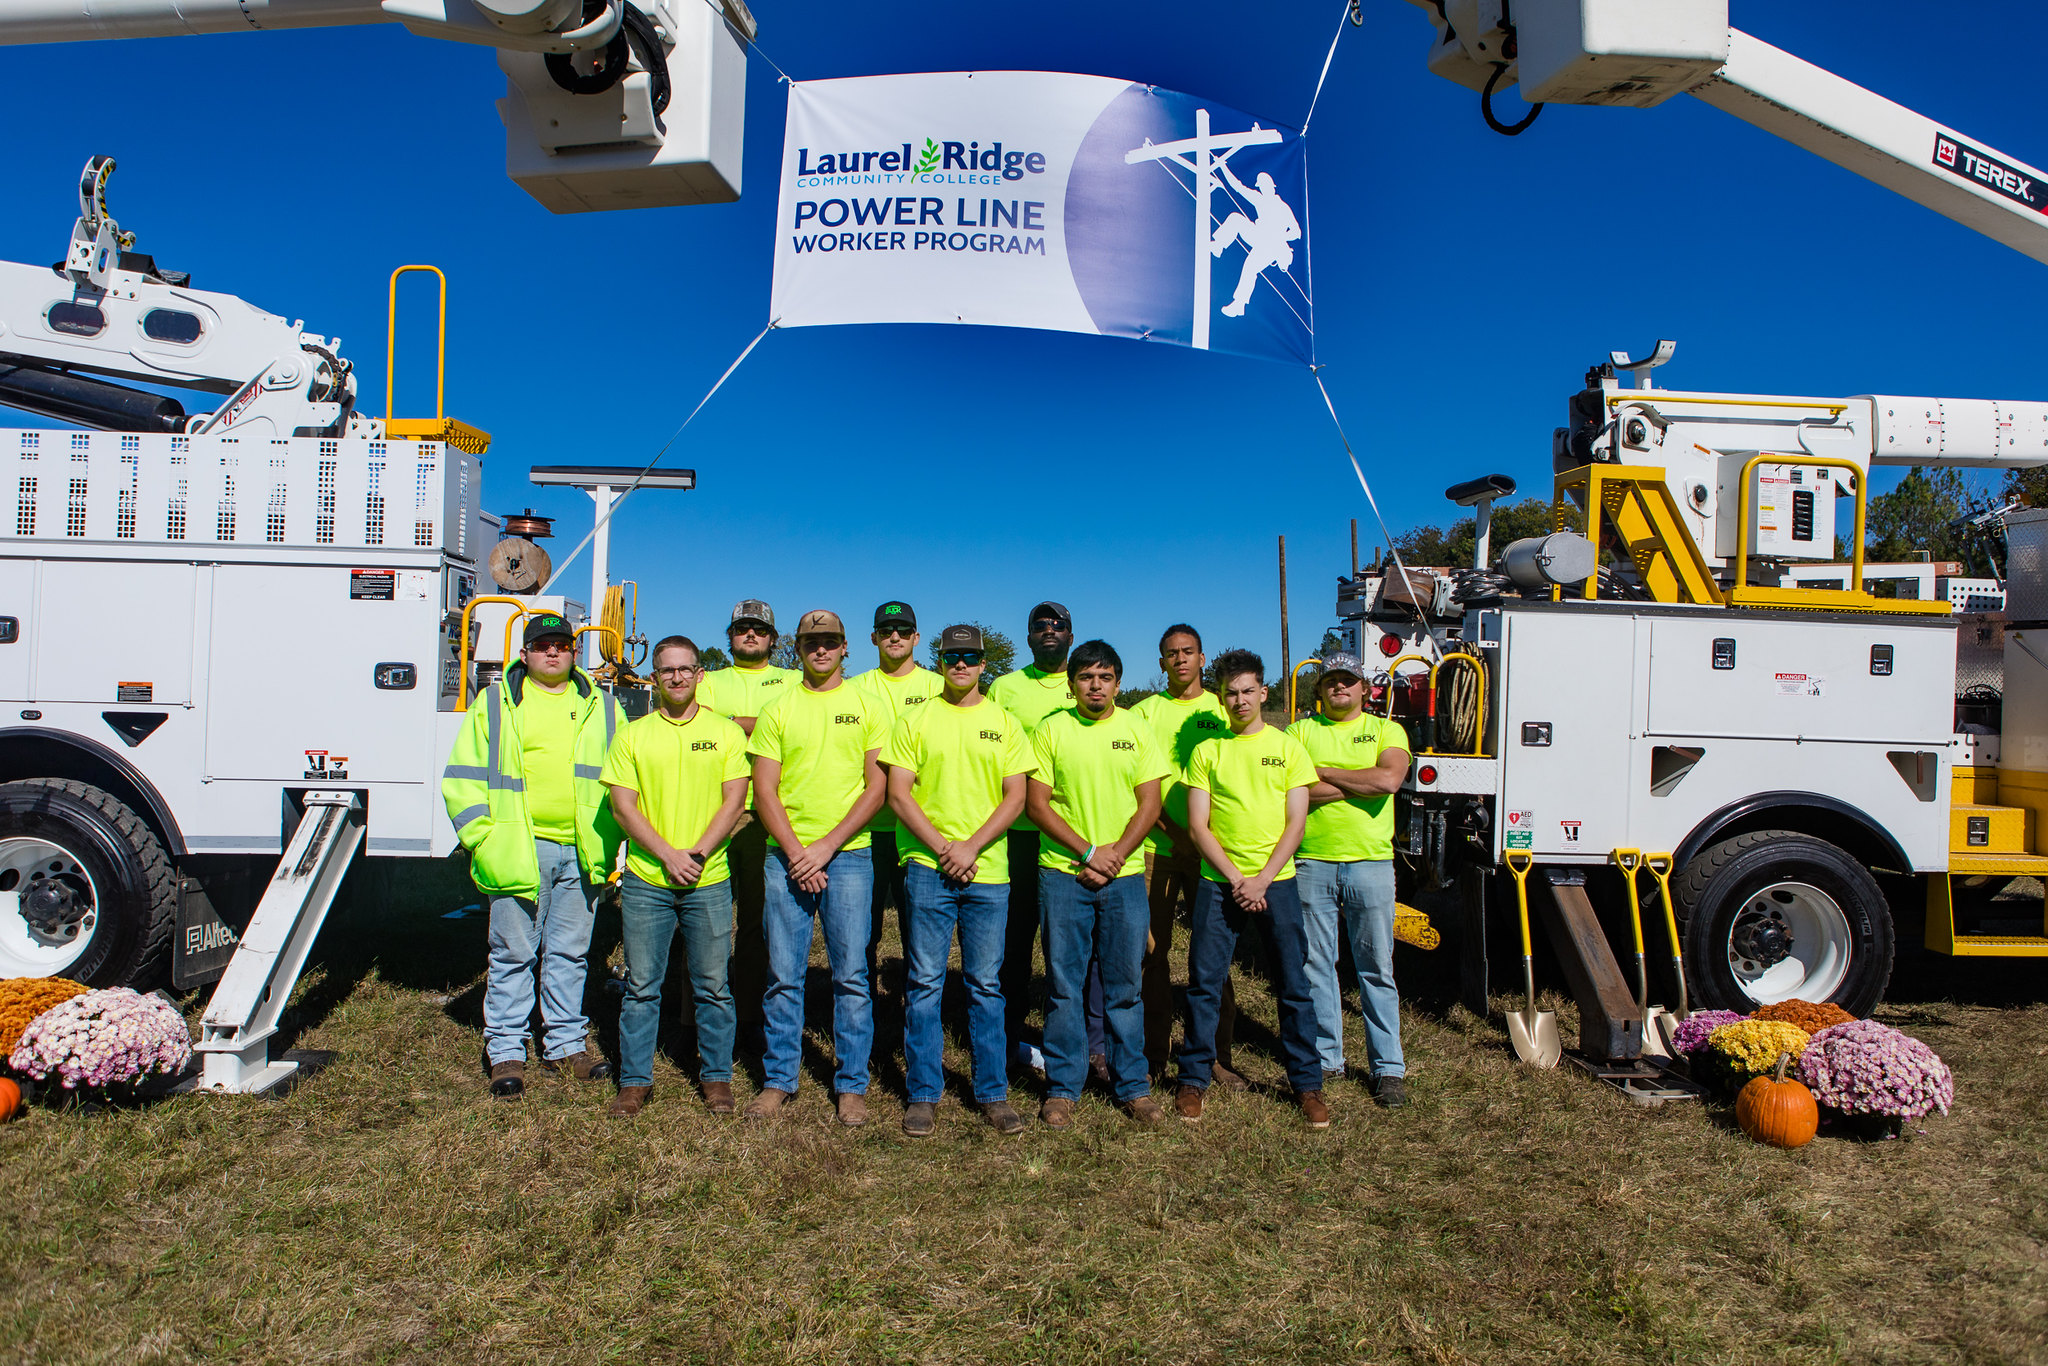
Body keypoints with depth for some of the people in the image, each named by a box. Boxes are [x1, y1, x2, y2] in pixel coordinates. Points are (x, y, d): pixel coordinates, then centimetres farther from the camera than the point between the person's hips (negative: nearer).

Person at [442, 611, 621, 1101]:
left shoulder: (602, 707, 12)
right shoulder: (494, 703, 6)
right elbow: (462, 778, 4)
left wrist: (608, 844, 4)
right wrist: (483, 839, -5)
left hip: (581, 853, 2)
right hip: (518, 852, -2)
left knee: (569, 953, 11)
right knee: (513, 954, 4)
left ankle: (566, 1045, 22)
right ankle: (505, 1052, 15)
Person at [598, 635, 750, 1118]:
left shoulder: (725, 732, 4)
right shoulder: (633, 735, 6)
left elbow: (733, 802, -1)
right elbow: (622, 806, 0)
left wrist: (697, 853, -12)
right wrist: (668, 855, -11)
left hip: (709, 881, -1)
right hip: (645, 879, 1)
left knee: (713, 986, 6)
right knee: (641, 986, 7)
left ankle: (716, 1076, 20)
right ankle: (635, 1080, 19)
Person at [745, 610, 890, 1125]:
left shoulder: (867, 706, 5)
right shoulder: (777, 710, 9)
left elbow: (877, 788, 0)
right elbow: (763, 790, 4)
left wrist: (826, 846, -8)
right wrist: (796, 851, -8)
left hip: (848, 855, -1)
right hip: (786, 855, 1)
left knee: (851, 974, 1)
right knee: (783, 975, 5)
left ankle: (852, 1084, 13)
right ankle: (779, 1078, 19)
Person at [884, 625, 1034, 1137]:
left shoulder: (1004, 724, 8)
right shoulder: (915, 721, 5)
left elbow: (1016, 797, 3)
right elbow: (897, 793, 0)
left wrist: (971, 847, -9)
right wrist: (941, 847, -10)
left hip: (989, 872, 1)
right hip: (927, 868, -1)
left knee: (986, 985, 7)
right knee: (925, 983, 3)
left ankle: (993, 1093, 17)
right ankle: (923, 1093, 14)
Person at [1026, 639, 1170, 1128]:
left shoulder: (1136, 730, 6)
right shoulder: (1051, 730, 2)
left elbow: (1150, 803, 3)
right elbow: (1036, 803, -2)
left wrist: (1115, 855, -10)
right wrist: (1088, 853, -10)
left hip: (1125, 875, 1)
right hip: (1063, 874, -1)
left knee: (1125, 985, 8)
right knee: (1064, 985, 4)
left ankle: (1133, 1085, 21)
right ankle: (1062, 1088, 16)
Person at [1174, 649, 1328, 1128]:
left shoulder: (1288, 747, 4)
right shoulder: (1207, 751, 4)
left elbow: (1295, 822, 0)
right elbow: (1198, 825, 0)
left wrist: (1262, 880, -10)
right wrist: (1235, 879, -9)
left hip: (1276, 882, 0)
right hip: (1218, 883, 0)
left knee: (1294, 985, 4)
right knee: (1204, 983, 2)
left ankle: (1307, 1083, 17)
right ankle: (1193, 1078, 16)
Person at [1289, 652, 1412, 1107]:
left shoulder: (1386, 730, 8)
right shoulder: (1300, 732, 8)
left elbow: (1389, 779, -12)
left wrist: (1323, 772, -7)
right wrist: (1357, 784, -9)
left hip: (1370, 862, -1)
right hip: (1312, 863, 1)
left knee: (1377, 968, 4)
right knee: (1316, 965, 7)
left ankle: (1388, 1068, 13)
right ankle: (1325, 1059, 20)